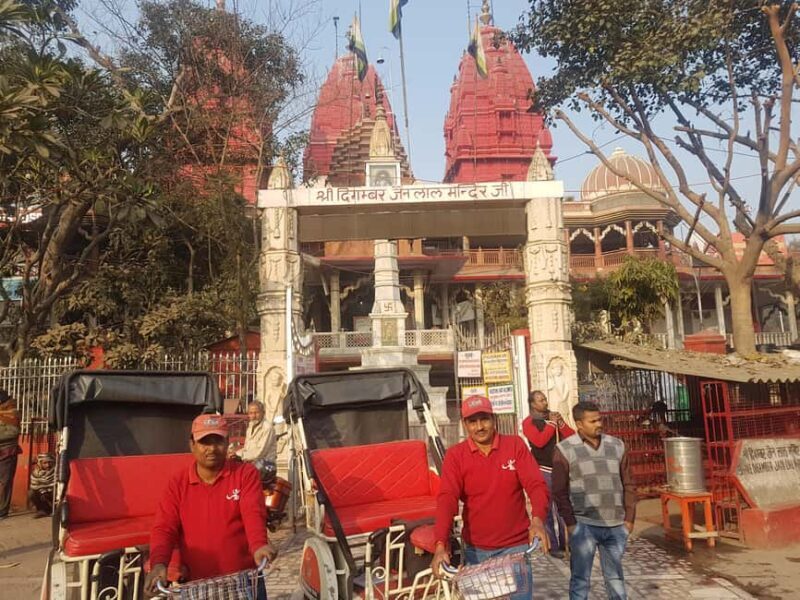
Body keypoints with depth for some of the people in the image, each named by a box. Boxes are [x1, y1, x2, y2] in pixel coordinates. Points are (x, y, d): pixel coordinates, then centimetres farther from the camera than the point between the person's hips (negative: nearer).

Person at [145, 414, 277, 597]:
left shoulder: (245, 474, -4)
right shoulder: (178, 483, 2)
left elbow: (253, 513, -18)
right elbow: (164, 528, -5)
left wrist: (258, 546, -37)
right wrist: (159, 563, -23)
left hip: (245, 580, -2)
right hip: (197, 585, 2)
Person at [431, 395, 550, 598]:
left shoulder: (515, 445, -5)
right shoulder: (455, 455, -6)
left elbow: (536, 485, -13)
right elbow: (447, 499, -15)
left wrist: (538, 520, -32)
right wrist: (441, 545, -28)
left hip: (515, 545, -1)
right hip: (475, 549, 1)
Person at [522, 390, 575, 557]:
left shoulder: (555, 417, 13)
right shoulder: (529, 422, -4)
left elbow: (572, 437, 6)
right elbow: (539, 441, -20)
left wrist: (561, 424, -10)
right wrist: (552, 424, -14)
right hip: (543, 470, -5)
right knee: (548, 509, -2)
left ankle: (563, 542, 24)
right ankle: (553, 545, 6)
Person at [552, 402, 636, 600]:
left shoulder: (616, 445, 8)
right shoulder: (565, 449, -4)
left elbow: (628, 484, 12)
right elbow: (559, 491, -5)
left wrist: (629, 518, 7)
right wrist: (570, 523, -9)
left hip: (616, 526, 4)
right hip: (583, 525, -3)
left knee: (615, 577, 16)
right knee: (581, 578, 4)